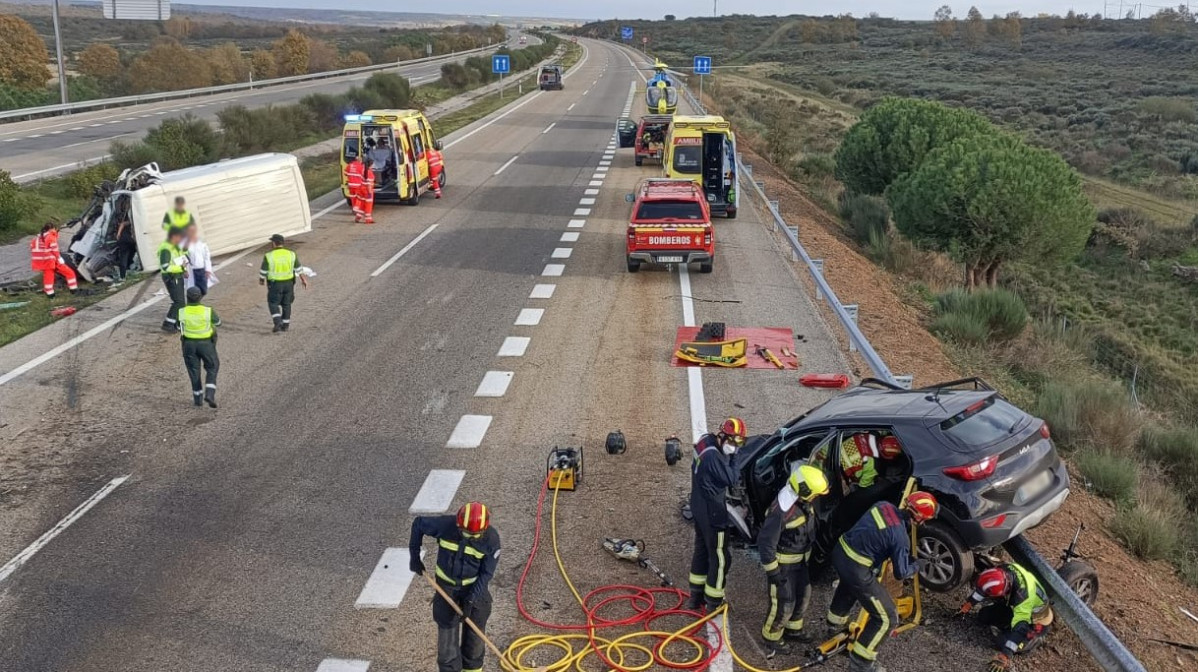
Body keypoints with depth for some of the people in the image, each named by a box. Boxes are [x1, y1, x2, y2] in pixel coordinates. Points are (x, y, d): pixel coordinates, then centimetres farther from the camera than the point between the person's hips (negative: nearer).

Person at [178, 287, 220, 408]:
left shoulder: (182, 312, -12)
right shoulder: (208, 311, -16)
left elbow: (179, 328, 3)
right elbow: (218, 322, 3)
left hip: (189, 344, 2)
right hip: (206, 343, -2)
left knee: (194, 370, 15)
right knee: (212, 367, 14)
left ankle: (198, 398, 21)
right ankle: (209, 394, -3)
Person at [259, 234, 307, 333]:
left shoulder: (269, 256, -15)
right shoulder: (291, 254, -6)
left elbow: (263, 271, -7)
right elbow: (298, 269, 1)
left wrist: (261, 280, 12)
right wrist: (303, 279, 12)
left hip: (275, 284, -3)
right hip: (289, 283, 3)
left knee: (273, 304, 10)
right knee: (286, 304, 16)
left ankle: (278, 323, -5)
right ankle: (285, 325, 21)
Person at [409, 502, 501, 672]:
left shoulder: (491, 539, -25)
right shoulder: (445, 525, -26)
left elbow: (486, 573, -15)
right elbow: (418, 523, -7)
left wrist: (471, 599, -20)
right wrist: (414, 555, -6)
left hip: (475, 587, 0)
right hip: (446, 586, 0)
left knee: (474, 632, 13)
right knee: (447, 632, 4)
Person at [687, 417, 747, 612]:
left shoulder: (706, 444, 2)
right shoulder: (713, 456, -29)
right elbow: (731, 479, -21)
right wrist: (730, 458, -12)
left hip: (700, 509, 10)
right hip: (712, 514, -10)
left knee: (701, 550, 22)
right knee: (720, 558, 3)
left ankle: (696, 597, 35)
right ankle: (713, 603, 14)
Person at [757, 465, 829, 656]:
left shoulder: (804, 502, -7)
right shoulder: (781, 510, -34)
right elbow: (765, 542, -29)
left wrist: (810, 553, 23)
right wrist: (772, 571, -22)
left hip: (799, 560, 9)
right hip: (783, 563, -9)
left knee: (803, 595, 22)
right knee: (784, 604, 0)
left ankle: (793, 629, 44)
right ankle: (771, 638, 23)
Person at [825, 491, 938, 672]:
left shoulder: (884, 506, 1)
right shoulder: (901, 538, -18)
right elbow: (901, 573, -7)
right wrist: (917, 565, 11)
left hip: (839, 551, 8)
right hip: (856, 570, -8)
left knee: (848, 587, 41)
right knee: (886, 618, 5)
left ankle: (835, 626, 64)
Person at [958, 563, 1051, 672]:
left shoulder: (1023, 595, -42)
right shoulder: (1005, 569, -23)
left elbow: (1020, 628, -42)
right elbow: (985, 586, -3)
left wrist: (1004, 655, -44)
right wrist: (968, 604, 2)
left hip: (1035, 623, -7)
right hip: (1018, 607, 7)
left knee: (1002, 642, -19)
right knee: (984, 615, -1)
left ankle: (1034, 638, 2)